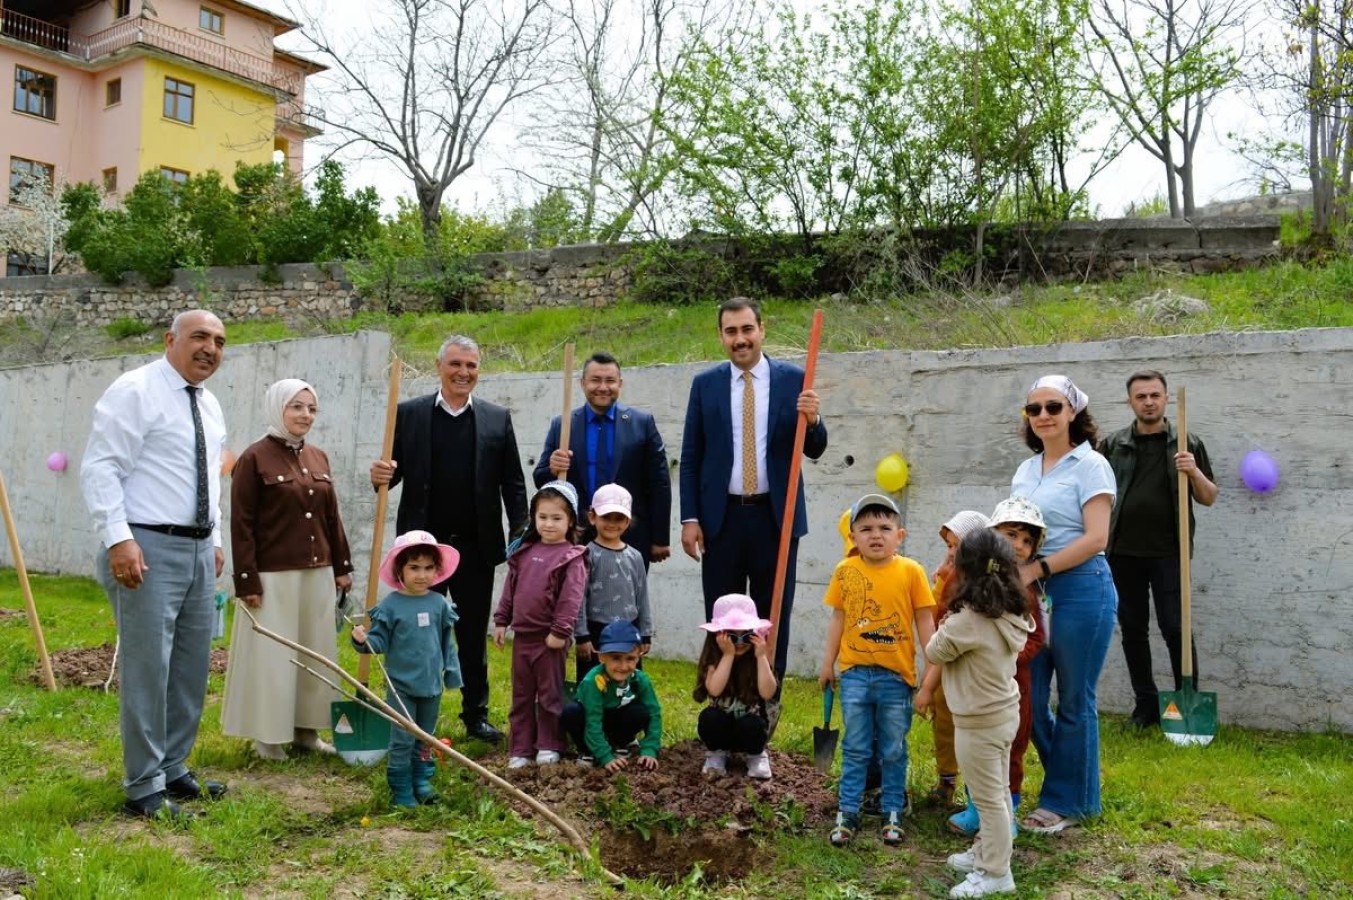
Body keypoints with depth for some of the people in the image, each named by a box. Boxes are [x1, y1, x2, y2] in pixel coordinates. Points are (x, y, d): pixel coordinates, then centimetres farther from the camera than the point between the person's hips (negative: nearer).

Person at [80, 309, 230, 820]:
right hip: (149, 549, -8)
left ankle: (173, 769, 27)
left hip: (198, 550, 8)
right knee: (148, 668, -4)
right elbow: (99, 468, -14)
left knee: (192, 665, 13)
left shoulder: (210, 406, 15)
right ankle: (144, 788, 8)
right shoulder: (134, 391, -9)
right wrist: (118, 538, -21)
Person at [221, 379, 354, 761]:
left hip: (317, 574, 6)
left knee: (315, 653, 13)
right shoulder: (254, 458, -8)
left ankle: (306, 729, 26)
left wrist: (342, 566, 12)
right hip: (273, 576, -6)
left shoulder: (318, 458, 9)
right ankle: (267, 735, 18)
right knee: (271, 655, 4)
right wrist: (247, 581, -13)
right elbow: (241, 524, -10)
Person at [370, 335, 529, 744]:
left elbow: (513, 483, 3)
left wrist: (521, 535, -4)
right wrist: (382, 476, -19)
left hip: (476, 546, 1)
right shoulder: (409, 414, 2)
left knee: (474, 636, 12)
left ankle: (476, 715, 25)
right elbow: (395, 469, 4)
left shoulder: (497, 418, 4)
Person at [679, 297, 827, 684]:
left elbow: (814, 450, 2)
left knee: (774, 619, 8)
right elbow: (690, 458, 5)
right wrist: (689, 519, -3)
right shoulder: (705, 384, 4)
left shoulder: (793, 379, 1)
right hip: (722, 517, 1)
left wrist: (812, 419, -19)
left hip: (776, 517, -1)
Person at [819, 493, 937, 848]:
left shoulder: (910, 571, -6)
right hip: (855, 673, 1)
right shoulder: (845, 571, -1)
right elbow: (838, 619, 6)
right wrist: (827, 664, 8)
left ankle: (893, 814, 25)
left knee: (893, 751, 12)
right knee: (855, 749, 10)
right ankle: (847, 813, 19)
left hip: (896, 676, -1)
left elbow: (925, 621, -2)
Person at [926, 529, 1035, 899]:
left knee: (988, 798, 5)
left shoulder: (967, 620, -28)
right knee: (998, 793, 20)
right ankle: (986, 853, 36)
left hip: (978, 723, -9)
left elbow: (933, 653, -12)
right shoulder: (1011, 615, -2)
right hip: (1004, 713, 9)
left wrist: (944, 627, 3)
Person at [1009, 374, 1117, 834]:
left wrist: (1037, 568, -17)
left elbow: (1096, 538, -14)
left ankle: (1066, 802, 22)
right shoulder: (1025, 470, 13)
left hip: (1080, 589, -6)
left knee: (1074, 701, 5)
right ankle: (1075, 782, 30)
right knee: (1027, 697, 8)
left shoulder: (1090, 465, -6)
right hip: (1031, 593, 6)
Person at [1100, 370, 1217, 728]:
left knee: (1175, 628, -2)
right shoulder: (1113, 445, 6)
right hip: (1123, 552, 2)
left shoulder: (1187, 444, 4)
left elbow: (1209, 498, 6)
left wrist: (1195, 472, -13)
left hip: (1168, 552, -2)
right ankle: (1145, 703, 21)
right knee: (1132, 630, 9)